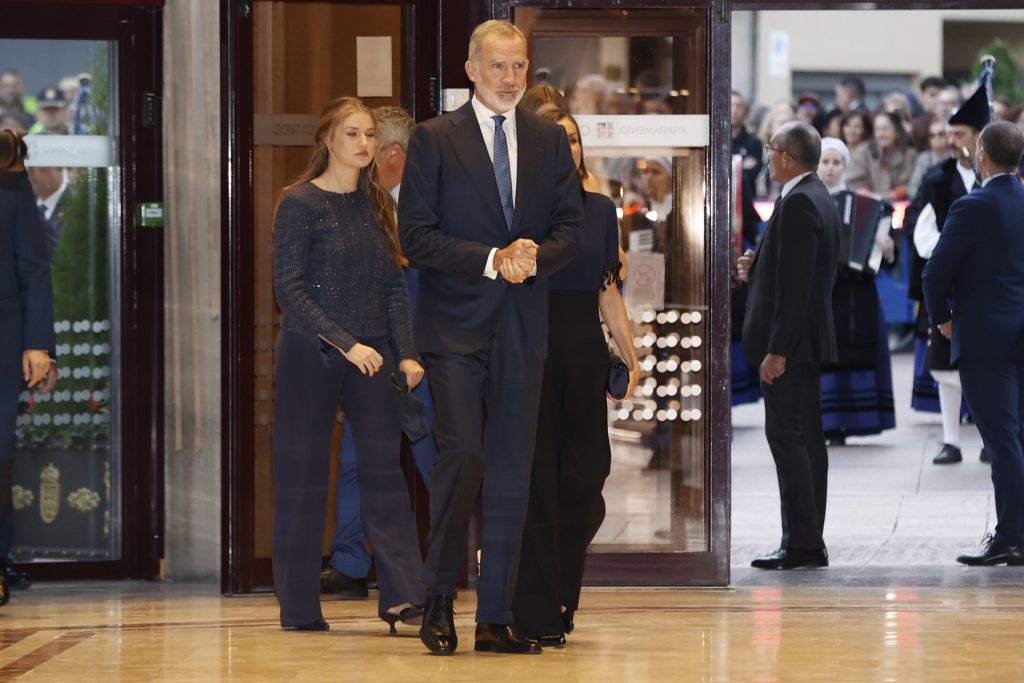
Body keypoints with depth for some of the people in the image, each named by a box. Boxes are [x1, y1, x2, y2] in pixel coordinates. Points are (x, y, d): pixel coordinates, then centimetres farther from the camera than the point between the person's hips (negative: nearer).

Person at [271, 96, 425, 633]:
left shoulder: (377, 204, 12)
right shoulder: (300, 203, -5)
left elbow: (394, 287, 13)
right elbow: (290, 289, -11)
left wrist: (406, 352, 0)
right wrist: (346, 343, -19)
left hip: (372, 355, 4)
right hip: (310, 353, -4)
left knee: (384, 465, -5)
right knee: (303, 474, 1)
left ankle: (401, 596, -9)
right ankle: (299, 607, 8)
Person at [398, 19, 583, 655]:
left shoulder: (550, 139, 12)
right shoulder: (435, 138, 1)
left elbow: (572, 226, 8)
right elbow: (416, 234, -6)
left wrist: (534, 258, -12)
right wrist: (492, 261, -15)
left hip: (523, 328, 4)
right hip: (456, 323, -4)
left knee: (512, 476, 3)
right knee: (463, 454, -15)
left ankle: (496, 619, 8)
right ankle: (440, 600, 1)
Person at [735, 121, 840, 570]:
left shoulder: (798, 203, -17)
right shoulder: (818, 198, 15)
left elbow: (797, 284, -22)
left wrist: (777, 349, -23)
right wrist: (756, 268, 8)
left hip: (791, 339, -11)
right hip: (809, 340, 11)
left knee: (785, 434, -9)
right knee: (806, 437, 10)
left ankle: (801, 544, -10)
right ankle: (809, 542, 13)